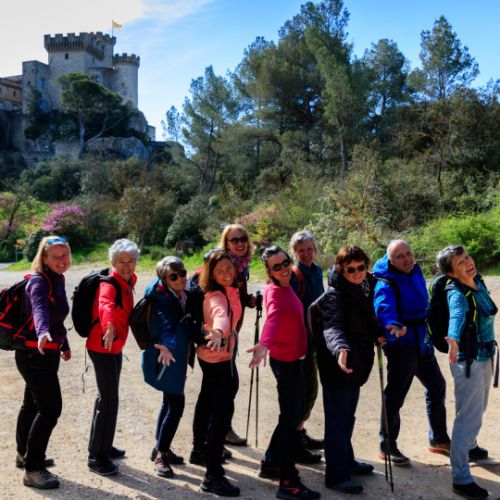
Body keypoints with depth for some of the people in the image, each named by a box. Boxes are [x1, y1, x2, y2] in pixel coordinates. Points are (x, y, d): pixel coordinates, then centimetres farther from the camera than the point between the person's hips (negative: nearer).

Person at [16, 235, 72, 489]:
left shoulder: (57, 279, 9)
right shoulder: (39, 281, -19)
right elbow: (39, 308, -41)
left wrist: (64, 345, 30)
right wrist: (43, 332, -60)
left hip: (46, 352, 10)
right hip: (34, 353, -10)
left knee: (33, 404, 22)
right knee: (50, 408, -11)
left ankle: (25, 454, 40)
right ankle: (32, 470, -1)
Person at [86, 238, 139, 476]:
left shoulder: (128, 281, 4)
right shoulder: (109, 284, -22)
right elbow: (106, 305, -45)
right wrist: (109, 328, -61)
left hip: (115, 347, 9)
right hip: (102, 347, -9)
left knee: (107, 396, 19)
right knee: (108, 400, -8)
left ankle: (104, 446, 35)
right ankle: (96, 456, 3)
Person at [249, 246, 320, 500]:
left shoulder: (285, 288, 7)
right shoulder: (275, 292, -20)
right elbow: (273, 318, -40)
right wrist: (264, 344, -55)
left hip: (293, 358, 9)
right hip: (285, 360, -9)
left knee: (294, 413, 20)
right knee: (290, 417, -5)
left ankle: (271, 462, 33)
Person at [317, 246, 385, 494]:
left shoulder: (364, 289, 7)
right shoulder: (335, 294, -19)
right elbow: (333, 326, -36)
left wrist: (378, 334, 5)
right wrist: (341, 347, -54)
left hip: (356, 365, 9)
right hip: (338, 366, -8)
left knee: (347, 417, 22)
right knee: (337, 421, 0)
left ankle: (346, 461, 38)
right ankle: (336, 475, 11)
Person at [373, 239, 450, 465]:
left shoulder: (416, 271, 4)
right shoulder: (386, 284, -20)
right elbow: (384, 308, -39)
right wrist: (394, 325, -59)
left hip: (422, 342, 9)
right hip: (401, 345, -9)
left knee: (436, 387, 18)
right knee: (394, 396, -4)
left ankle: (438, 439, 35)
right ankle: (387, 446, 12)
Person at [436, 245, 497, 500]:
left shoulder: (478, 281, -4)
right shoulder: (457, 294, -28)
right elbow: (457, 314, -49)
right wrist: (453, 339, -64)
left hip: (485, 357, 9)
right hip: (468, 361, -9)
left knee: (477, 410, 28)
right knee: (469, 419, -6)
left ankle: (469, 447, 51)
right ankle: (461, 479, 2)